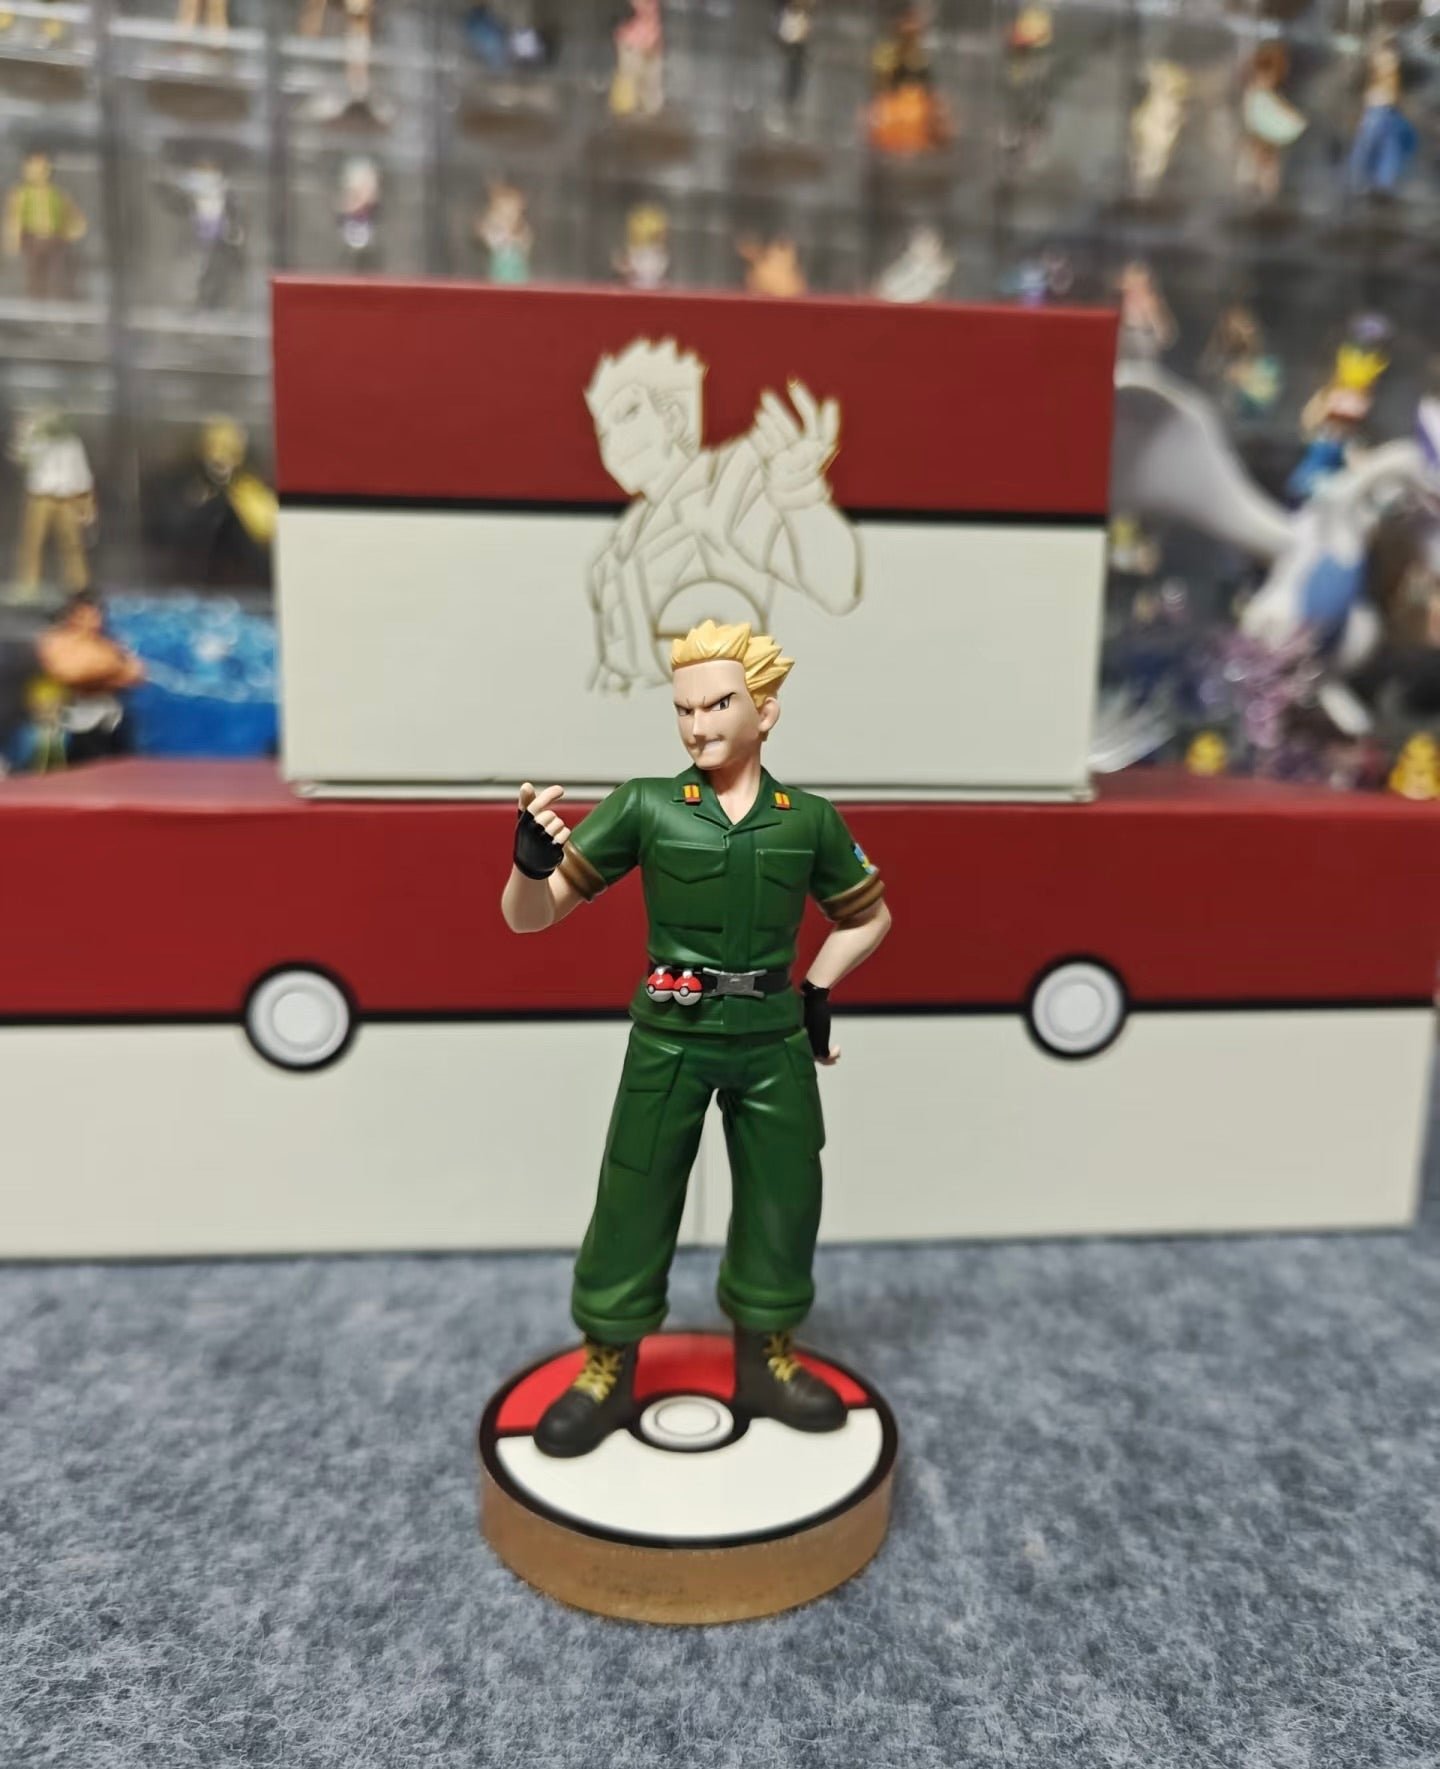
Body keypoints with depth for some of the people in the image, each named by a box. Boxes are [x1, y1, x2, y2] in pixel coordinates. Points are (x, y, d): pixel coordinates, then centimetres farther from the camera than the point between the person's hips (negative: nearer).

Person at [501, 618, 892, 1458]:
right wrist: (531, 860, -30)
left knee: (784, 1203, 13)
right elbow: (529, 918, -9)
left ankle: (766, 1364, 38)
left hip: (773, 1040, 2)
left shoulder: (810, 819, -2)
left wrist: (816, 993, 7)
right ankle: (605, 1375, 30)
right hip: (670, 1037, -2)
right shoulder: (645, 805, -8)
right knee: (633, 1205, 6)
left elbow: (870, 918, 16)